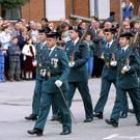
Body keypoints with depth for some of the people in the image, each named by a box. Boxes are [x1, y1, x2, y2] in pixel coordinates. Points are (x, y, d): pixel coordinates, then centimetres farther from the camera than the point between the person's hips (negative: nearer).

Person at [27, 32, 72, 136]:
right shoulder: (46, 52, 9)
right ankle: (39, 128, -5)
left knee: (63, 107, 6)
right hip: (47, 83, 5)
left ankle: (67, 128, 17)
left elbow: (66, 69, -13)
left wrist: (61, 80, -25)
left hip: (57, 83, -5)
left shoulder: (61, 53, -10)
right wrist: (43, 72, 4)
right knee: (44, 106, -1)